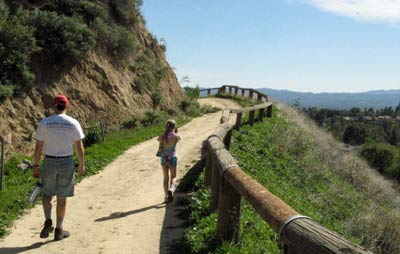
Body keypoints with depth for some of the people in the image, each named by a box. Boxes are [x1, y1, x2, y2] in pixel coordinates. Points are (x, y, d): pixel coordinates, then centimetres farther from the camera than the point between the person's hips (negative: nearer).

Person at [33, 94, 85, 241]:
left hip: (49, 162, 0)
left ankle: (48, 221, 1)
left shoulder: (44, 123, -5)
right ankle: (58, 230, 15)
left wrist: (35, 166, 3)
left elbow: (38, 147, -5)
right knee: (62, 198, 9)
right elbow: (79, 147, -3)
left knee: (47, 194, 20)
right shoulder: (73, 123, -4)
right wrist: (81, 165, 8)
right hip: (66, 163, 0)